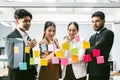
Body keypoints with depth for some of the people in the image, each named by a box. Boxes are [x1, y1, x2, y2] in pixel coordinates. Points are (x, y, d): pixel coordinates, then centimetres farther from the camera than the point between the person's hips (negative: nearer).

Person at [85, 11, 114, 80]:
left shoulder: (108, 33, -9)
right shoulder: (92, 37, 16)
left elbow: (96, 48, -19)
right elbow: (90, 51, 11)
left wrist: (87, 50, -1)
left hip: (101, 71, -7)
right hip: (92, 71, 7)